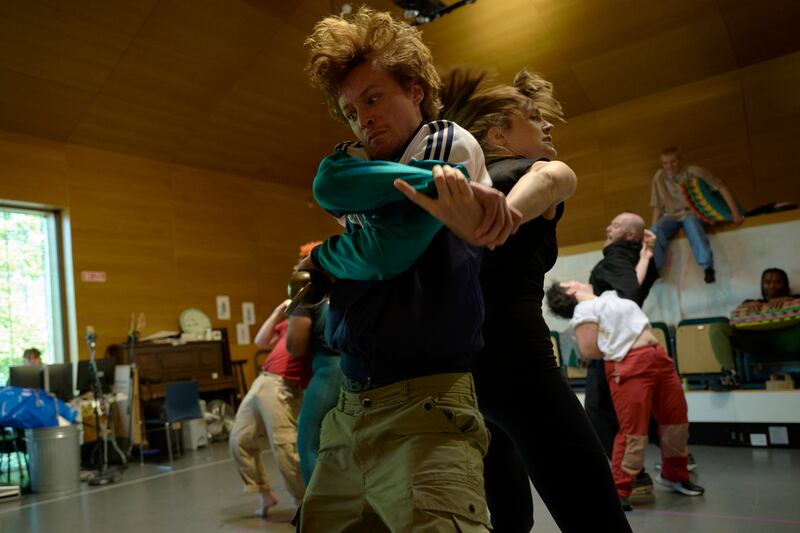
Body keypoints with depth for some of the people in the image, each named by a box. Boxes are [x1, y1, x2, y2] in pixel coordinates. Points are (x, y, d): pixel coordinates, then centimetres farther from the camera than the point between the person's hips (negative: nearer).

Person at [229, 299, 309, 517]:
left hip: (282, 388, -9)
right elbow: (261, 341, 20)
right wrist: (278, 311, 14)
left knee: (285, 448, -13)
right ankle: (265, 493, 27)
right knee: (239, 441, 14)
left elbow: (293, 341, -21)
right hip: (262, 382, 9)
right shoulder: (292, 321, 20)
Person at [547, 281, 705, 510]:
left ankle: (674, 474, 33)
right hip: (629, 369, -9)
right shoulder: (584, 311, -6)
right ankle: (618, 491, 3)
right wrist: (616, 349, 1)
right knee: (633, 431, -9)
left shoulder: (610, 297, 21)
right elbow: (589, 351, -10)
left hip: (658, 359, 9)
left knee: (677, 418, 14)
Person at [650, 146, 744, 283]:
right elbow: (658, 206, 4)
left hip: (693, 212, -2)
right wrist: (653, 230, -4)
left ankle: (707, 267, -42)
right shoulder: (659, 177, -1)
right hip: (671, 216, 2)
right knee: (656, 231, -32)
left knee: (691, 222, -39)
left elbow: (721, 187, -6)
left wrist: (735, 211, -13)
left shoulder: (694, 172, -7)